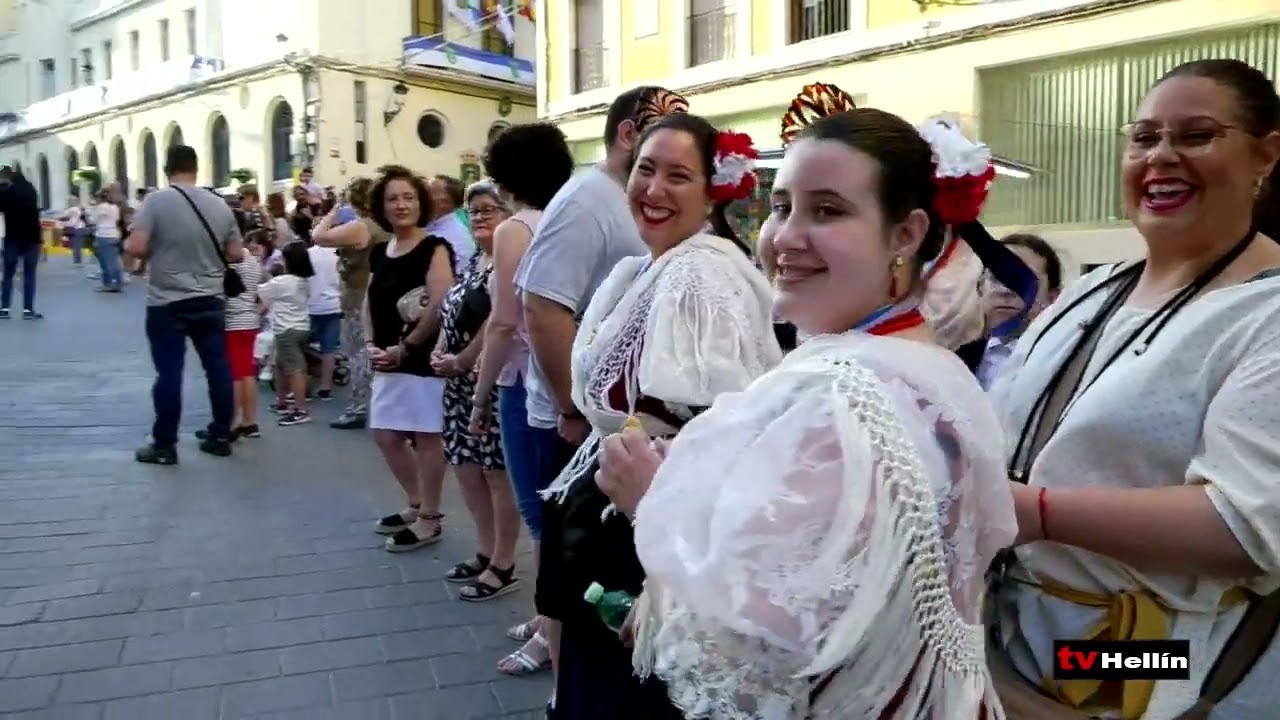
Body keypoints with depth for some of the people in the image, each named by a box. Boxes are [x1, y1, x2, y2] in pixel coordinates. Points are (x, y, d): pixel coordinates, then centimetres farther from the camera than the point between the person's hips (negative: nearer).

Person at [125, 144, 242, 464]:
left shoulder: (156, 201, -8)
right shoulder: (220, 205, 4)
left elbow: (137, 248, -15)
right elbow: (236, 255, 7)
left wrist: (142, 248, 7)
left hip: (167, 304, -3)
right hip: (211, 302, 3)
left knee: (169, 373, 0)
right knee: (218, 369, 9)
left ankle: (164, 446, 6)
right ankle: (221, 437, 18)